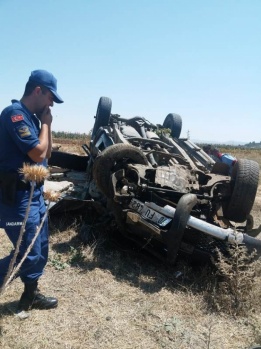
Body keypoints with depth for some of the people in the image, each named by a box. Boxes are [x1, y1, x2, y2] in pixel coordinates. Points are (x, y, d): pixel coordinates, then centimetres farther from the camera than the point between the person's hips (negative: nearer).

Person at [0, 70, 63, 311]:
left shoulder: (31, 116, 12)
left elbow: (47, 154, 16)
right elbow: (38, 154, -20)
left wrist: (46, 124, 5)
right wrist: (45, 123, -7)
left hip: (34, 193, 9)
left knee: (41, 249, 16)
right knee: (29, 254, -4)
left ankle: (30, 295, 31)